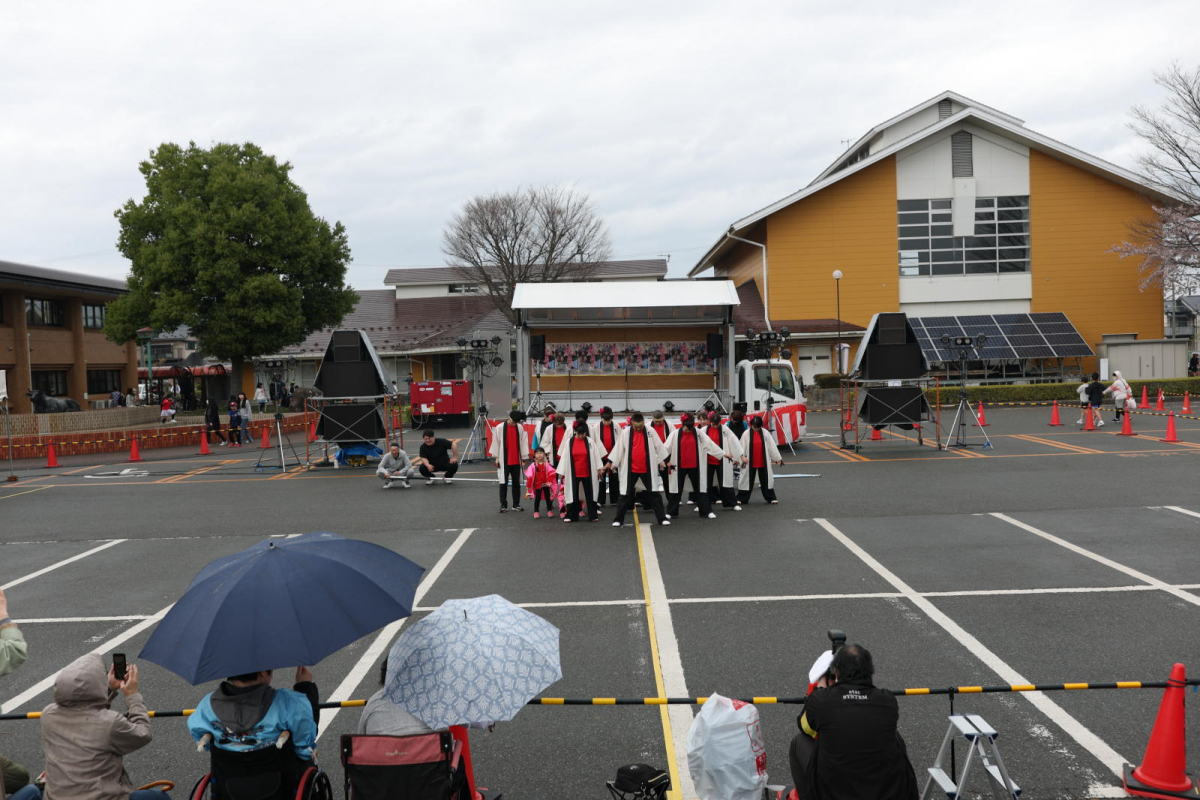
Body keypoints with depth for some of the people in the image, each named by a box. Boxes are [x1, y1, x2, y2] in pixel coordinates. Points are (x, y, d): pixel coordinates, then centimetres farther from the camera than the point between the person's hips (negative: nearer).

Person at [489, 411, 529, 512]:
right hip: (504, 461, -2)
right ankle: (503, 505, 9)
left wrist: (524, 458, 3)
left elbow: (523, 443, 4)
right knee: (503, 483, 1)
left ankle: (516, 504, 16)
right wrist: (496, 457, -1)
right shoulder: (500, 427, -6)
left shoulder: (520, 427, 1)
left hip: (516, 461, 3)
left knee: (516, 483, 8)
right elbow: (495, 442, -1)